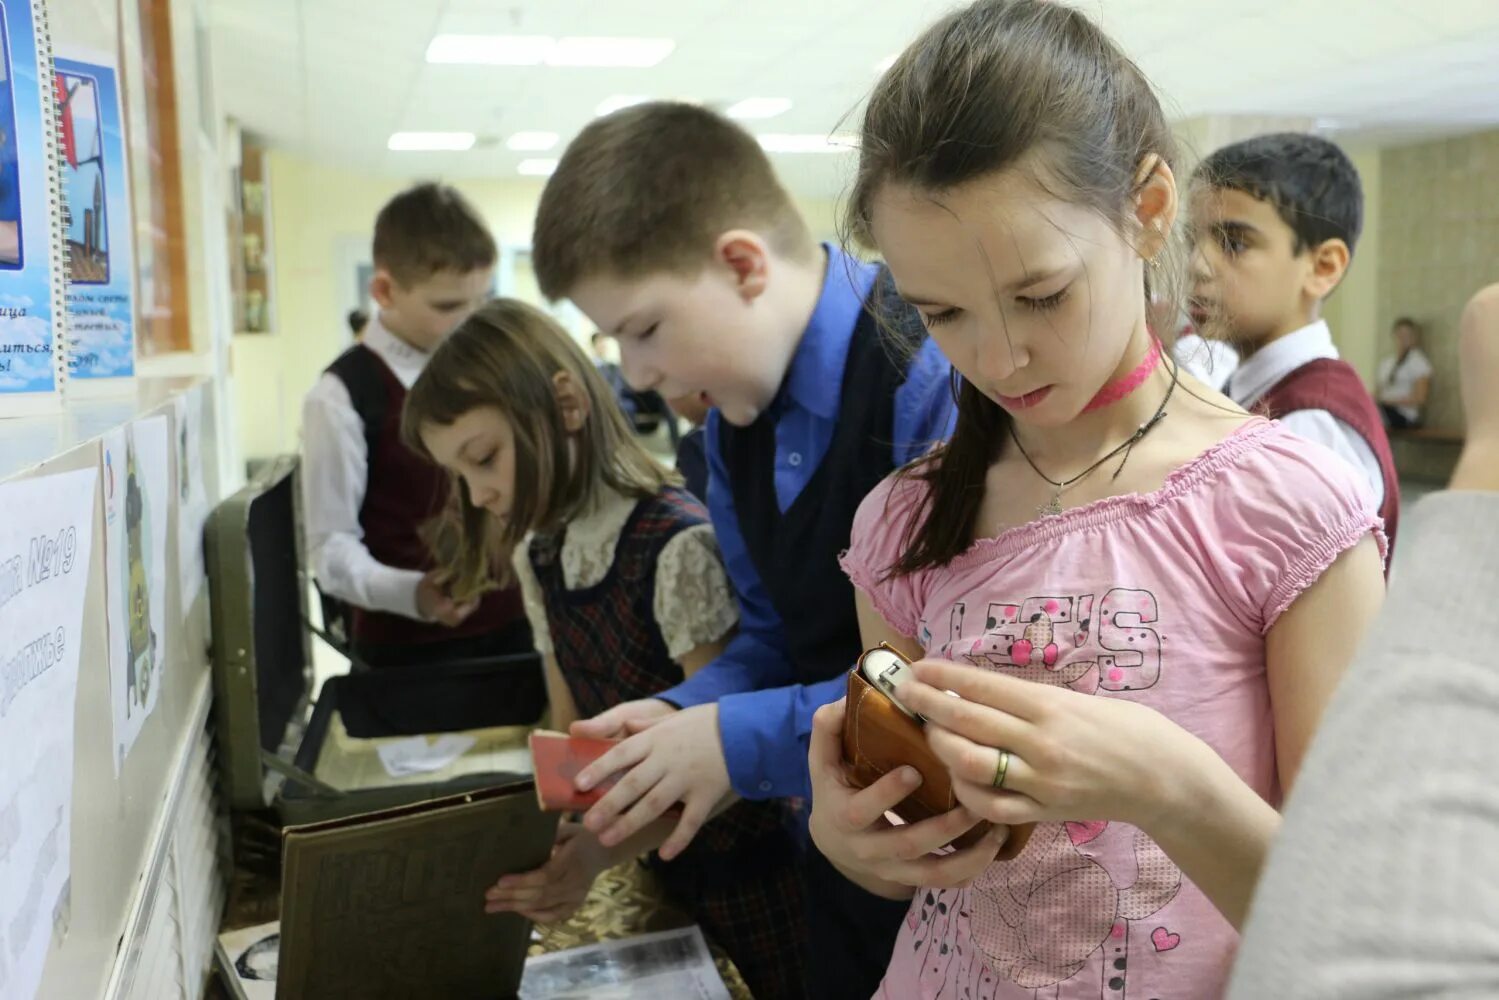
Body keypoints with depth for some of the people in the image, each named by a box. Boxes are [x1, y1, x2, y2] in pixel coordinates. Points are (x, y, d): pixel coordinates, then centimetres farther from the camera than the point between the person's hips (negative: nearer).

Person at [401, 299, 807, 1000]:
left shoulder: (679, 546, -25)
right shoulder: (539, 558, -1)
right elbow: (572, 730, 4)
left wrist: (603, 851, -34)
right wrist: (541, 839, -11)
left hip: (747, 871, -6)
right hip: (661, 869, 6)